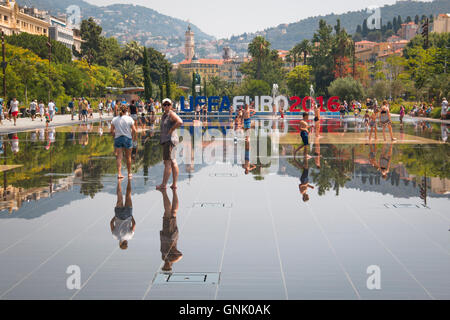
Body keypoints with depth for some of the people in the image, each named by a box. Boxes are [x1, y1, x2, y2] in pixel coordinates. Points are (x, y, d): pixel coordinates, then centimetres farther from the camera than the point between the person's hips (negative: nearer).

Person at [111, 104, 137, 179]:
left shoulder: (114, 119, 0)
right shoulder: (129, 118, -5)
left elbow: (112, 131, 0)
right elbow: (134, 130, -8)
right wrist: (134, 137, 7)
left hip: (117, 139, 1)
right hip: (128, 139, -1)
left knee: (119, 157, 2)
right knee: (128, 157, 11)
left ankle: (119, 173, -9)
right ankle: (129, 173, 23)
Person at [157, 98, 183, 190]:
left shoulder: (172, 114, -10)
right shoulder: (164, 115, 17)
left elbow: (180, 122, -28)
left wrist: (171, 130, -19)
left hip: (169, 140, -10)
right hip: (165, 140, 10)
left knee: (167, 163, -8)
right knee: (173, 163, 8)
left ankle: (163, 184, -8)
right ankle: (174, 184, 9)